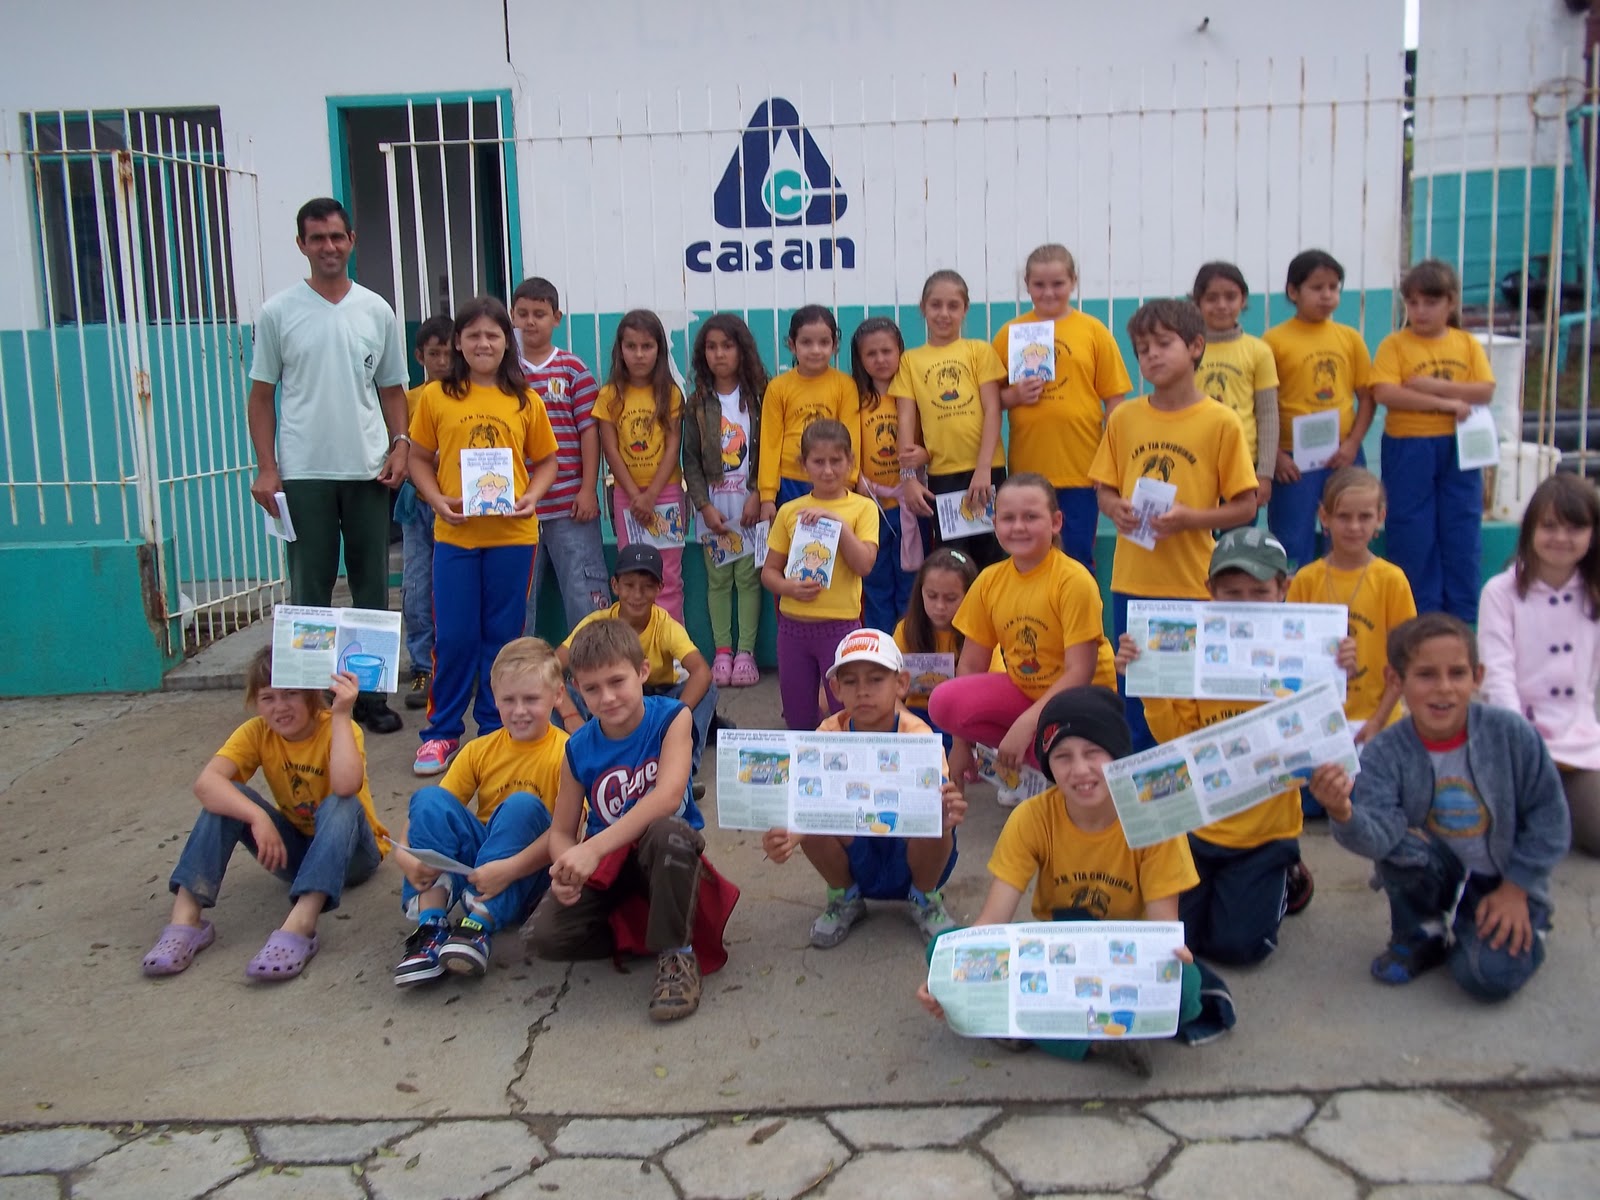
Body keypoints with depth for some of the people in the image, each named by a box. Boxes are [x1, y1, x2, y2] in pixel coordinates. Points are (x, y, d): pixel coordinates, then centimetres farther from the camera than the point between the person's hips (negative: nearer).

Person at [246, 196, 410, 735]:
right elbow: (261, 395, 4)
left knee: (372, 586, 7)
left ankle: (371, 693, 17)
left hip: (368, 470, 2)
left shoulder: (377, 311, 8)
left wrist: (400, 444, -4)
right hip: (303, 473, -2)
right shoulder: (278, 312, 3)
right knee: (309, 589, 3)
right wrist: (266, 467, -4)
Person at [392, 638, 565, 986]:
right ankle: (431, 927, -27)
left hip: (528, 874, -4)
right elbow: (431, 810, 1)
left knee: (523, 805, -31)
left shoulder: (564, 753, -9)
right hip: (476, 862, 4)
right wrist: (403, 852, -20)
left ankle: (480, 926, -34)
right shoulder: (480, 751, 6)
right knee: (428, 797, -18)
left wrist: (509, 869, -32)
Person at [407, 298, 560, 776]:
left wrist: (531, 496, -7)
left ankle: (496, 727, 21)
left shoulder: (525, 400, 4)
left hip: (513, 533, 1)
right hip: (454, 533, 0)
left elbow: (546, 460, 11)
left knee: (503, 634, 8)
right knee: (453, 636, 3)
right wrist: (437, 499, -9)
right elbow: (419, 459, 7)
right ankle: (442, 730, 17)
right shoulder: (436, 397, 2)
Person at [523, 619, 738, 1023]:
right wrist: (567, 869, -27)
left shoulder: (671, 718, -15)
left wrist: (595, 848, -38)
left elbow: (668, 796, -30)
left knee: (667, 832, -40)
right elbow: (561, 831, -2)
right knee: (542, 936, -21)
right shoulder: (579, 749, -6)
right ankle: (641, 935, 4)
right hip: (605, 866, 3)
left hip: (663, 855, -3)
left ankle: (676, 951, -18)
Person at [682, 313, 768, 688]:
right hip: (712, 503, 1)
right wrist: (704, 505, -7)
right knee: (717, 578, 3)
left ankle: (746, 651, 3)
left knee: (748, 576, -2)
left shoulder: (758, 397, 2)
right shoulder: (697, 403, 5)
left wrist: (758, 496, -11)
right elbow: (690, 459, 3)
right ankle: (722, 651, 8)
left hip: (749, 501, -1)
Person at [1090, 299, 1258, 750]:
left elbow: (1245, 508, -3)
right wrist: (1116, 509, -9)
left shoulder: (1221, 422, -5)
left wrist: (1188, 518, -19)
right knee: (1134, 693, 12)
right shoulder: (1123, 418, 5)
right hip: (1131, 581, 3)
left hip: (1192, 582, -3)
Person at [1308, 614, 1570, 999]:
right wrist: (1344, 814, -53)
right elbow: (1380, 833, -30)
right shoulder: (1386, 753, -17)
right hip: (1435, 873, 1)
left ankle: (1524, 931, 13)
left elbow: (1548, 815, -7)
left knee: (1489, 976, -23)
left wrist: (1516, 888, -8)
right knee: (1401, 846, -31)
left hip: (1503, 882, -1)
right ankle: (1421, 937, -1)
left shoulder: (1510, 732, -16)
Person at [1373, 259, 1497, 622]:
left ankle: (1463, 616, 17)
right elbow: (1385, 394, -17)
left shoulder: (1467, 344, 6)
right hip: (1408, 449, -2)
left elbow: (1485, 392, -5)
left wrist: (1435, 386, -17)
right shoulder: (1394, 345, -3)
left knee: (1462, 531, 7)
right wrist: (1447, 403, -17)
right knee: (1414, 535, 2)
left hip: (1460, 447, 2)